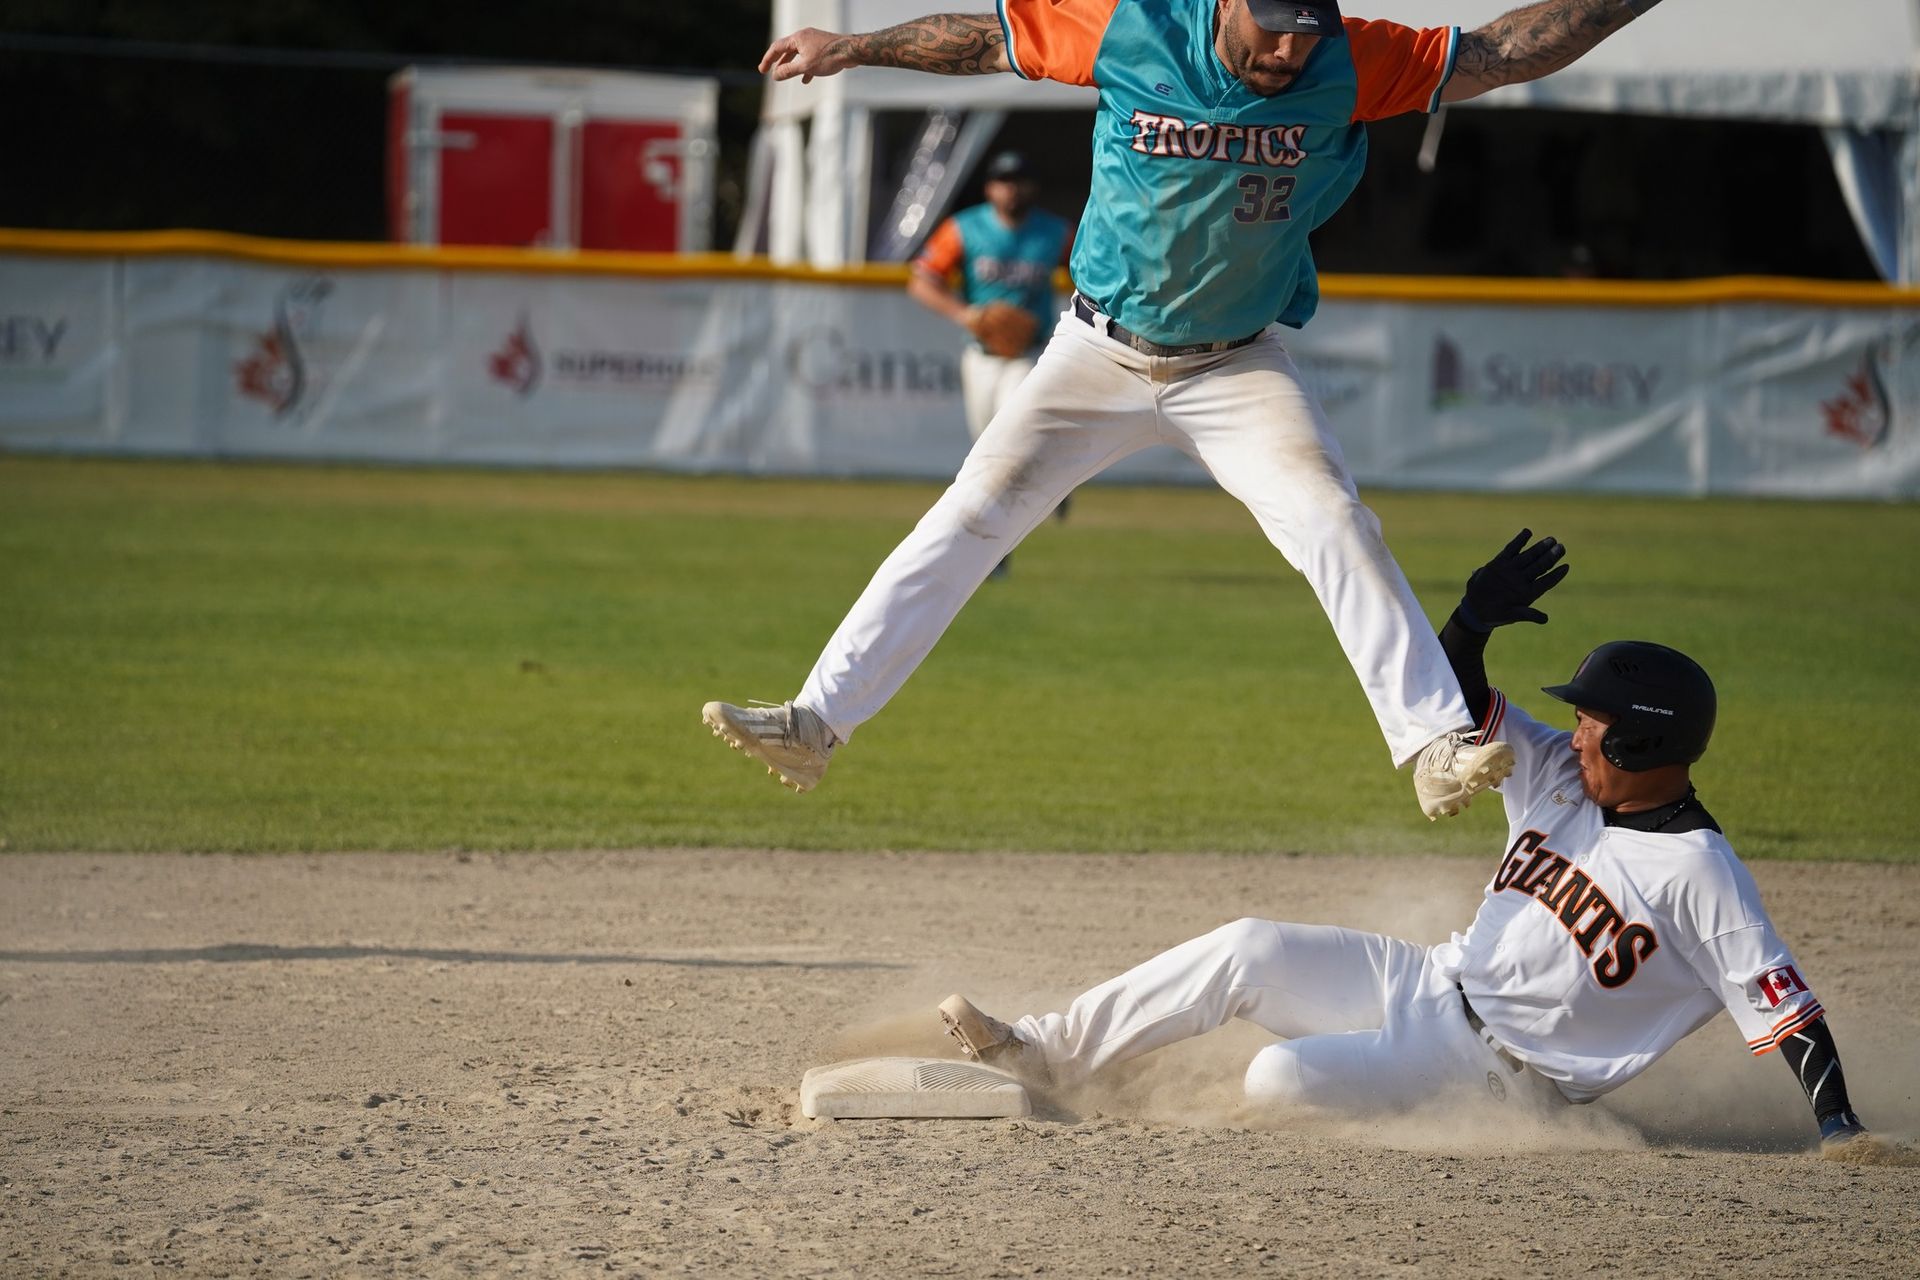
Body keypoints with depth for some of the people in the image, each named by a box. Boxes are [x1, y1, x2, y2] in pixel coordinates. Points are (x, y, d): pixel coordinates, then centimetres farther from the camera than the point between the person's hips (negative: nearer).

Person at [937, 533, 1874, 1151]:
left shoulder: (1698, 875, -20)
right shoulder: (1560, 780, 4)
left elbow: (1784, 1008, -22)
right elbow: (1459, 707, 8)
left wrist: (1836, 1123, -30)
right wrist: (1474, 623, -11)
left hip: (1503, 1071, -8)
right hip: (1434, 984, 8)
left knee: (1285, 1077, -26)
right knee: (1251, 950, -4)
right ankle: (1048, 1054, 3)